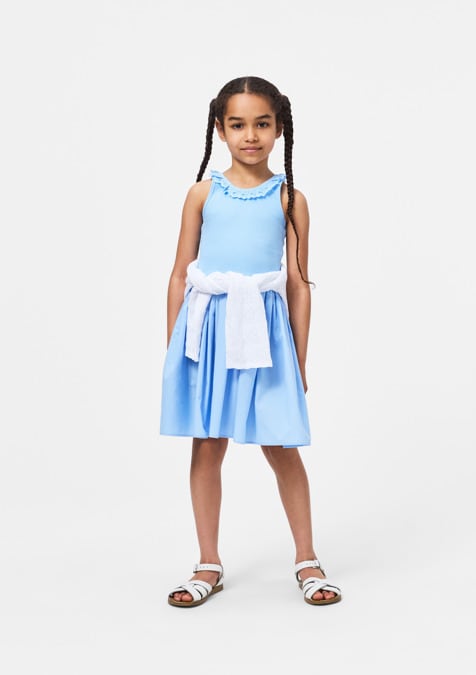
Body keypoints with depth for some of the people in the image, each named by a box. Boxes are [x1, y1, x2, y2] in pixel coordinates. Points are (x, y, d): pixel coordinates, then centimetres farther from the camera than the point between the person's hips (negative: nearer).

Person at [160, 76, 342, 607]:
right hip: (207, 328, 1)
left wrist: (299, 358, 3)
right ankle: (209, 566, 21)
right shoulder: (203, 194, 4)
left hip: (263, 329, -1)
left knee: (280, 447, 4)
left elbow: (298, 282, 3)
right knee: (207, 446, 7)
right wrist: (173, 348, 4)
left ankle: (306, 560, 22)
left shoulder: (289, 199, 2)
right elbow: (180, 273, 6)